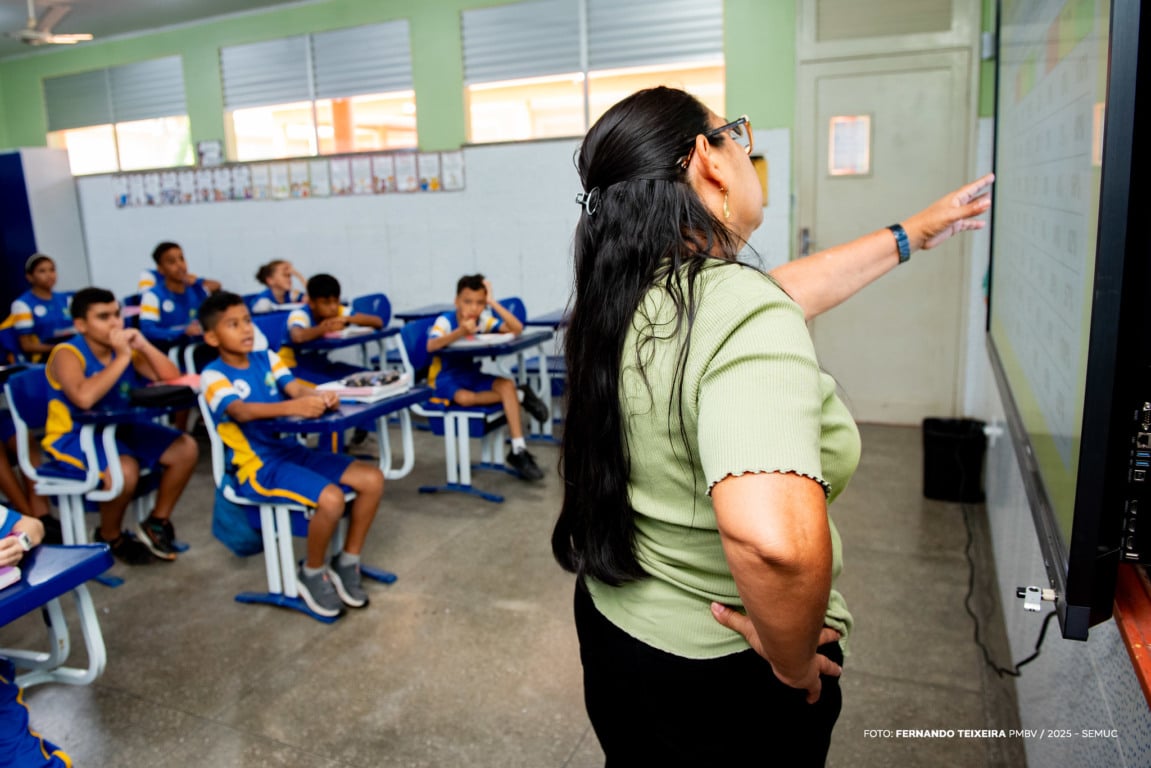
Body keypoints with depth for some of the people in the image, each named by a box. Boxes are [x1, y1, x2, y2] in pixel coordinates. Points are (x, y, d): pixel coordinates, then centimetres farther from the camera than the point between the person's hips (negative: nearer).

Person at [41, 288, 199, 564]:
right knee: (125, 469, -34)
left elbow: (173, 379, -4)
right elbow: (84, 398, -37)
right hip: (72, 437, -7)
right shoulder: (67, 354, -17)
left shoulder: (125, 348, 1)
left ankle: (157, 523, 12)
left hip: (121, 429, 7)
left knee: (185, 448, -5)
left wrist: (144, 346, -17)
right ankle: (109, 537, -3)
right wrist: (122, 358, -30)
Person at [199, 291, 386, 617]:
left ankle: (347, 562, 9)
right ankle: (312, 573, 0)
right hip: (258, 465, -7)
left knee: (373, 479, -8)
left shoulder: (267, 358, 10)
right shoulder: (213, 376, -8)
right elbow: (241, 411, -28)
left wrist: (319, 397, -30)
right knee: (331, 499, -29)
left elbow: (295, 388, -5)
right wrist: (293, 407, -45)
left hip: (293, 450, 7)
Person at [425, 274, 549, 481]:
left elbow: (517, 329, -17)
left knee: (507, 384, -24)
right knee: (465, 398, -38)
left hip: (472, 375, 4)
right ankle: (520, 396, -14)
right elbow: (431, 346, -37)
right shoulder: (445, 321, -17)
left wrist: (493, 302, -20)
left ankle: (518, 451, -21)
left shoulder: (483, 320, -5)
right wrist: (460, 332, -51)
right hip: (445, 378, -4)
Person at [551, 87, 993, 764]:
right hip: (721, 679, -7)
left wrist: (910, 236, 20)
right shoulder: (744, 314, -32)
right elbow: (773, 539, -47)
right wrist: (793, 658, -26)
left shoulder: (622, 294, -5)